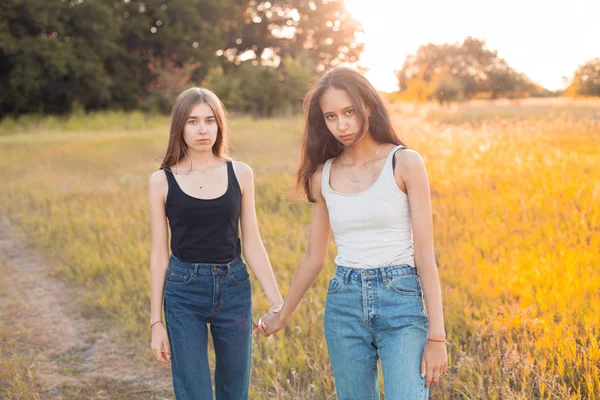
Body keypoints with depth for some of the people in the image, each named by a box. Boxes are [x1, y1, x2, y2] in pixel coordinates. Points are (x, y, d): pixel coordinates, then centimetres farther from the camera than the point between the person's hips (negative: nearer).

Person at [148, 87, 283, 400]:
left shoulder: (240, 174, 2)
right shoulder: (162, 181, -2)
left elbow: (252, 244, 5)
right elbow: (159, 254, 2)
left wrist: (278, 303, 1)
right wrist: (156, 321, 2)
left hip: (234, 290, 2)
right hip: (184, 292, -2)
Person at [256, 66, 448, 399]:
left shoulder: (405, 163, -5)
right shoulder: (323, 175, 7)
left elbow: (425, 253, -7)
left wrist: (436, 336, -11)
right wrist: (282, 316, 25)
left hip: (401, 300, -4)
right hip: (344, 305, 4)